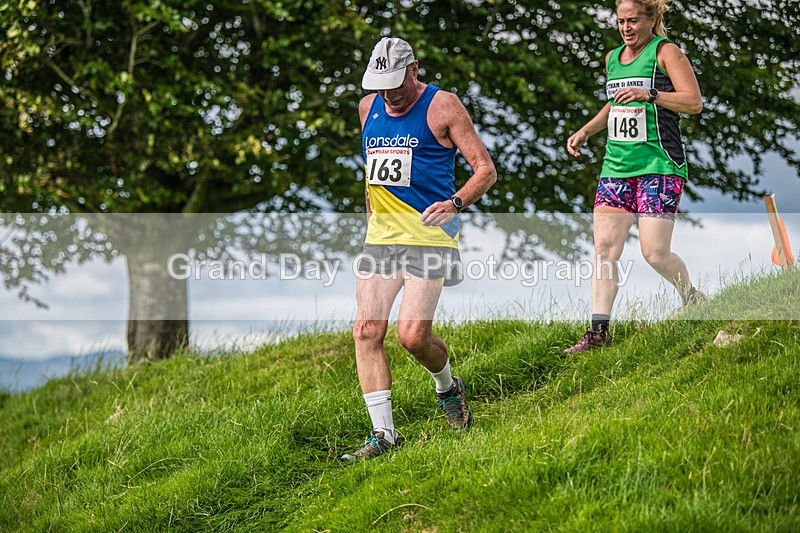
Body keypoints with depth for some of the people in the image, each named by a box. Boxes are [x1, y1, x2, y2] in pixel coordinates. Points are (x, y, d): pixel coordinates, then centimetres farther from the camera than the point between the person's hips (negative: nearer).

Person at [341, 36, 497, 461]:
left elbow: (485, 169, -6)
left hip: (430, 233, -5)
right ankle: (383, 434, -4)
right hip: (381, 234, 6)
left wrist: (454, 203, -22)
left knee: (413, 334, -14)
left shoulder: (442, 107, -6)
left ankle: (447, 387, 19)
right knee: (366, 329, -8)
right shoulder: (368, 107, 12)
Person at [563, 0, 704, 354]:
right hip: (616, 166, 6)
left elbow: (694, 102, -12)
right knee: (604, 249, -5)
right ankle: (598, 331, -4)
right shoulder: (613, 58, 16)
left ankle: (691, 298, 22)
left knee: (655, 253, -8)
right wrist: (586, 131, 19)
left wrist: (649, 94, -24)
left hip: (659, 165, -6)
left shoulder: (665, 52, -4)